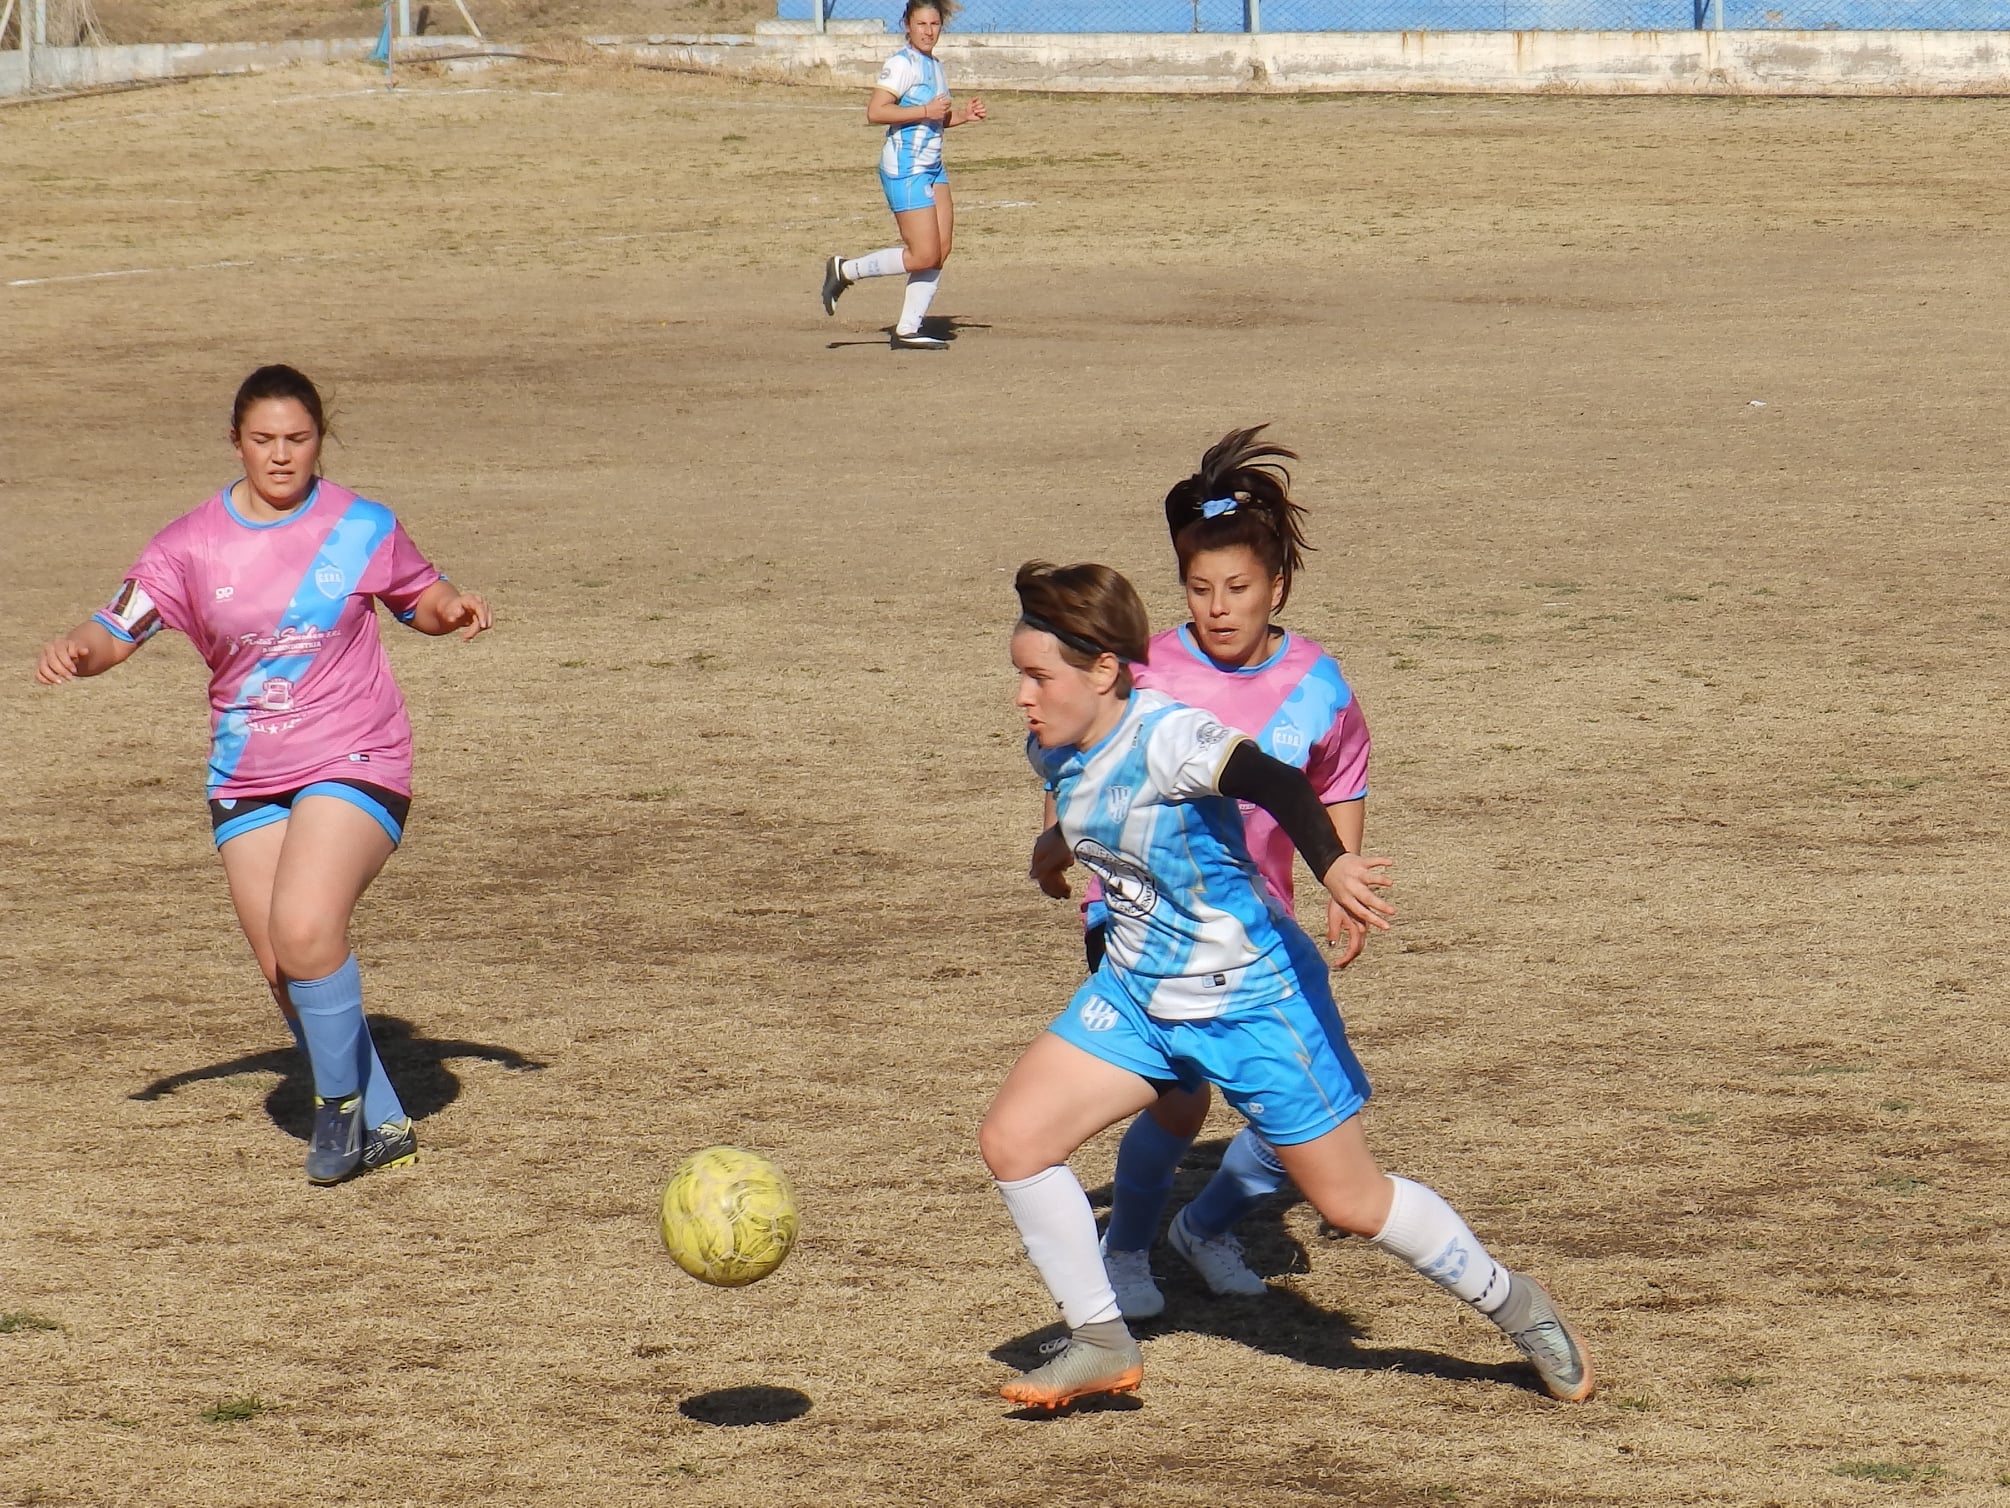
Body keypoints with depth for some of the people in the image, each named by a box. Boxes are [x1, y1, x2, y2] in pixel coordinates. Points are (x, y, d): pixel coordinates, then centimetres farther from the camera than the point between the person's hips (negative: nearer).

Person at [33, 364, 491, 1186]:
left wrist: (453, 608, -8)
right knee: (282, 967, 1)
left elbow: (420, 600, 14)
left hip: (353, 767, -4)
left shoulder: (364, 529, -2)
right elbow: (118, 631, -2)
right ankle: (382, 1127, 18)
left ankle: (343, 1099, -4)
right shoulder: (191, 546, 0)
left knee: (304, 929, -25)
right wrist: (76, 649, -24)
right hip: (246, 780, 4)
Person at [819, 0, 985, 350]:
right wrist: (926, 111, -23)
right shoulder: (902, 65, -13)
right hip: (905, 169, -9)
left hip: (932, 168, 9)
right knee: (924, 255, -10)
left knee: (940, 251, 2)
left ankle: (908, 330, 8)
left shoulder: (935, 67, 16)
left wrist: (961, 116, 11)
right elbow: (875, 112, -22)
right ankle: (845, 270, 5)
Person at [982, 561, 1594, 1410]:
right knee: (1011, 1140, -7)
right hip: (1136, 992, 7)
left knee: (1352, 1203, 2)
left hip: (1253, 998, -7)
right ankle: (1102, 1347, 7)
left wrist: (1331, 865, -62)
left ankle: (1516, 1307, 25)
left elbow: (1274, 783, -46)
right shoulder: (1055, 755, -3)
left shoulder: (1166, 737, -27)